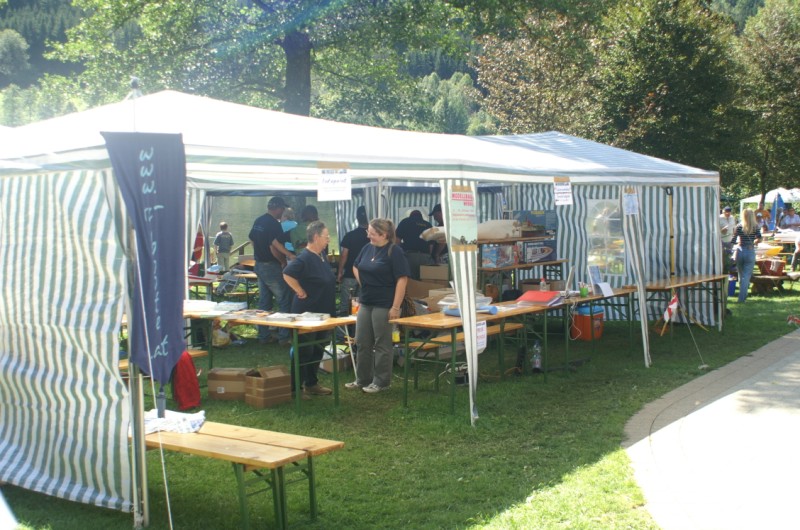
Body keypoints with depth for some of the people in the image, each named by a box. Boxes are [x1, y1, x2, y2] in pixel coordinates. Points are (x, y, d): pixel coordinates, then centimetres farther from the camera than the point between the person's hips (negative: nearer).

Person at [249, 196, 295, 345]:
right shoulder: (274, 224, -18)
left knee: (264, 302, 13)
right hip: (271, 267, -9)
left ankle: (263, 336, 16)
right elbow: (274, 248, -23)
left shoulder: (258, 221, 9)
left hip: (259, 265, 9)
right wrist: (284, 261, -7)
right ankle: (284, 336, -3)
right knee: (284, 302, -2)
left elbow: (252, 240, 17)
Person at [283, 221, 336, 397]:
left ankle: (311, 383, 27)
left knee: (318, 349, 16)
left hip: (322, 312, 9)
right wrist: (301, 292, -22)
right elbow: (287, 275, -31)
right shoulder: (304, 258, -21)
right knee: (304, 350, -1)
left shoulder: (321, 256, 8)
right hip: (307, 311, -9)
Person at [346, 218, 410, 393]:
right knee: (362, 342, 12)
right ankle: (362, 379, 23)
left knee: (382, 344, 3)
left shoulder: (394, 251, -14)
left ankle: (381, 382, 13)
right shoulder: (368, 248, 5)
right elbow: (356, 267, 24)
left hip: (384, 304, -7)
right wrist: (364, 284, 11)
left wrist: (395, 307, -21)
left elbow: (402, 279, -18)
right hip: (365, 302, 7)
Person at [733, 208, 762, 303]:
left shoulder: (739, 226, -3)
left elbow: (733, 240, -6)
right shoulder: (755, 227, -4)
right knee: (746, 275, 1)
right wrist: (753, 243, 10)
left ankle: (743, 294, 25)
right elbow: (759, 239, -10)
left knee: (741, 275, 15)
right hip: (750, 252, -1)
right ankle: (742, 297, -5)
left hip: (740, 251, 1)